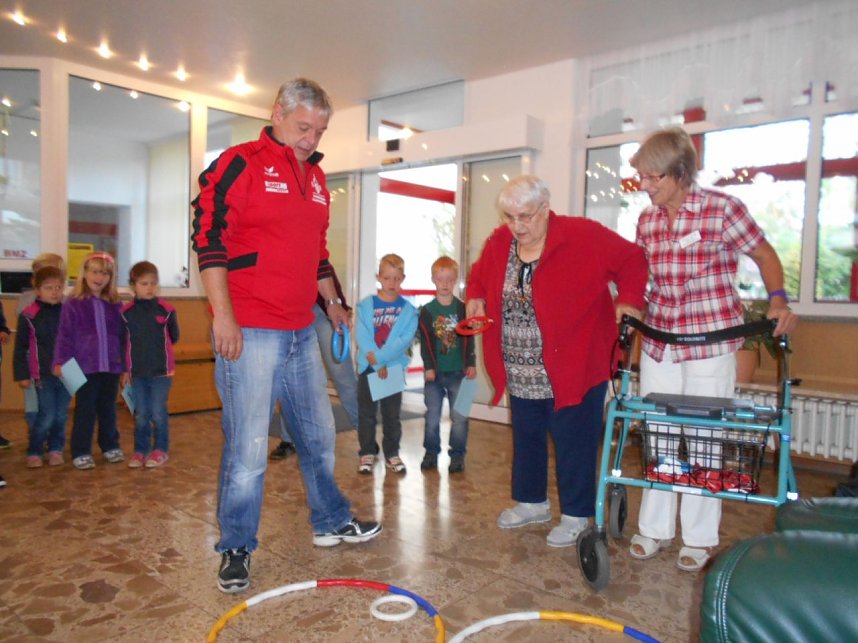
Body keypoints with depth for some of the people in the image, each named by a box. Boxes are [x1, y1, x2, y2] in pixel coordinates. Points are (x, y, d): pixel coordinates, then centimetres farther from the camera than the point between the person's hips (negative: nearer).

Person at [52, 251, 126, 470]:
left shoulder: (115, 305, 6)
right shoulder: (73, 304, -3)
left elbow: (122, 336, 9)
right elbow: (65, 335, -5)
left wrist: (124, 363, 8)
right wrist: (60, 361, -13)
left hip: (111, 366, 3)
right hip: (84, 367, -3)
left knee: (108, 409, 15)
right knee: (85, 410, 4)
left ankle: (111, 446, 28)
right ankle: (81, 452, 14)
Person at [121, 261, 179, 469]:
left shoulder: (166, 309, -5)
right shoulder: (126, 312, -1)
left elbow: (174, 337, 6)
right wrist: (125, 370, 5)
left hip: (161, 371, -2)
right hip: (137, 373, 2)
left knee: (158, 413, 3)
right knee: (140, 415, 10)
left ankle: (161, 449, 17)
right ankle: (140, 450, 23)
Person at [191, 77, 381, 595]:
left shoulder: (316, 178, 16)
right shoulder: (240, 164, -6)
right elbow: (209, 238, -12)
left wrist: (333, 302, 17)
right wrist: (223, 314, -17)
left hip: (302, 332, 8)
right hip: (249, 332, -7)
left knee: (319, 433, 16)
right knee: (248, 446, -1)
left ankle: (332, 522, 34)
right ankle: (236, 549, 18)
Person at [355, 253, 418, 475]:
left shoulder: (408, 310, -1)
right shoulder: (365, 305, -1)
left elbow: (405, 340, -11)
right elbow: (362, 337, -8)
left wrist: (380, 357, -20)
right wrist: (377, 364, -16)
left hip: (394, 368, 0)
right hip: (367, 367, 0)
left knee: (392, 414, 8)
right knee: (366, 413, 7)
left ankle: (392, 453, 22)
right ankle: (367, 453, 19)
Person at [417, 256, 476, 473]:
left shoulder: (463, 309, 2)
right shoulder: (427, 311, 1)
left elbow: (468, 339, 1)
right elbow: (425, 341, -2)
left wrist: (471, 364, -5)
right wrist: (428, 366, -9)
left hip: (458, 372, 0)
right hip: (434, 372, 1)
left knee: (459, 417, 3)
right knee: (432, 416, 8)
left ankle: (457, 455, 15)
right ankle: (431, 453, 22)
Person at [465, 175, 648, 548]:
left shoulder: (583, 236, -14)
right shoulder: (498, 243, 1)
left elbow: (631, 259, -5)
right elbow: (479, 276, 18)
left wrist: (628, 300, -18)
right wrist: (475, 298, -1)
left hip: (574, 368, -5)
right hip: (520, 374, 6)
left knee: (574, 444, 6)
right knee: (526, 439, 19)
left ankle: (575, 516, 26)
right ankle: (532, 502, 39)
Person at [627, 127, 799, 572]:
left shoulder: (722, 209, -8)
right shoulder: (647, 219, 6)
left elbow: (765, 255, 1)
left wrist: (777, 300, -13)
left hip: (710, 341, -5)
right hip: (658, 341, 5)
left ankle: (700, 539, 21)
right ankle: (654, 529, 25)